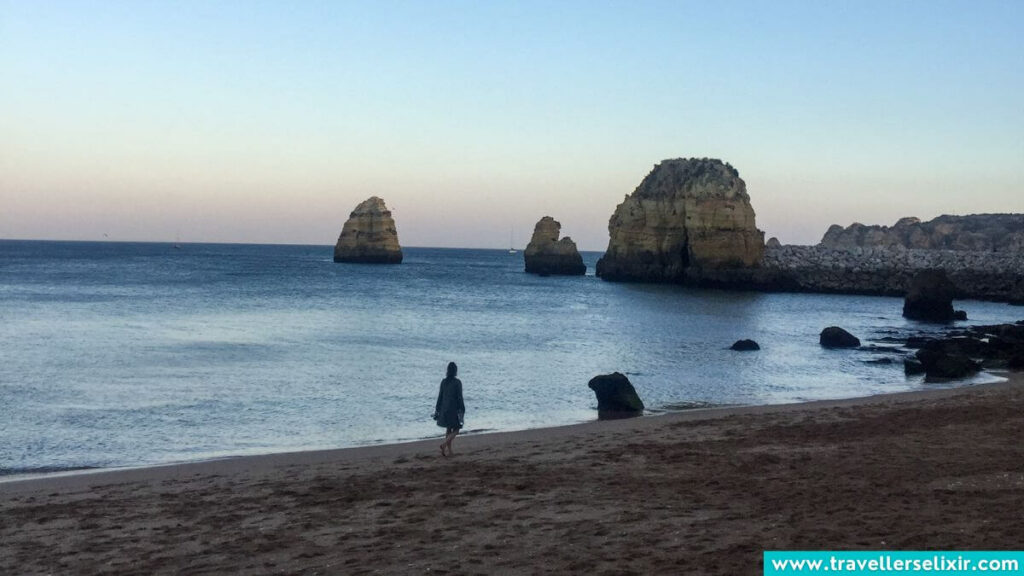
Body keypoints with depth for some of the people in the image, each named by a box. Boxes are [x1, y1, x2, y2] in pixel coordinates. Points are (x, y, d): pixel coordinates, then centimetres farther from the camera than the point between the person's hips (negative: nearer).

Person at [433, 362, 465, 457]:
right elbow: (459, 397, -11)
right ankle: (444, 444, -17)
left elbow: (440, 396, 6)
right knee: (456, 430, 4)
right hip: (454, 409, -5)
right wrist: (462, 410, -5)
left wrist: (437, 409, 13)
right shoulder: (457, 382, -11)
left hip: (444, 409, 5)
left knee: (448, 429, 15)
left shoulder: (443, 381, 3)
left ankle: (448, 450, 15)